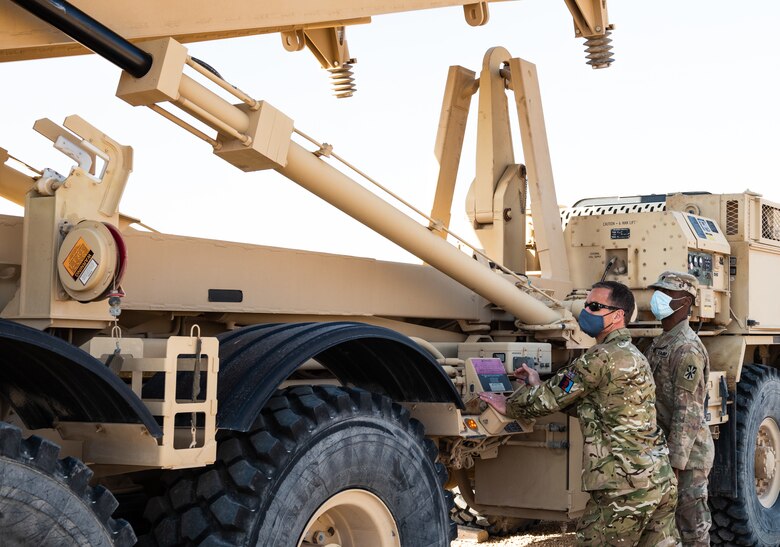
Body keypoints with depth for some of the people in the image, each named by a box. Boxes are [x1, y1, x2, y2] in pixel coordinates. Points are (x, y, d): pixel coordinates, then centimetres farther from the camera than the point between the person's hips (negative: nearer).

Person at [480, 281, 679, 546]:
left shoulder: (604, 357, -14)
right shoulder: (631, 354, 17)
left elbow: (552, 399, -8)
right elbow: (590, 404, 22)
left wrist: (509, 405, 8)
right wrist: (539, 386, 18)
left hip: (627, 485, -9)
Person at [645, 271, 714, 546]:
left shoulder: (687, 349, -18)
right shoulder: (660, 343, 12)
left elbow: (688, 412, -22)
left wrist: (674, 464, -24)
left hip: (687, 452, -9)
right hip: (661, 447, 9)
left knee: (692, 523, 0)